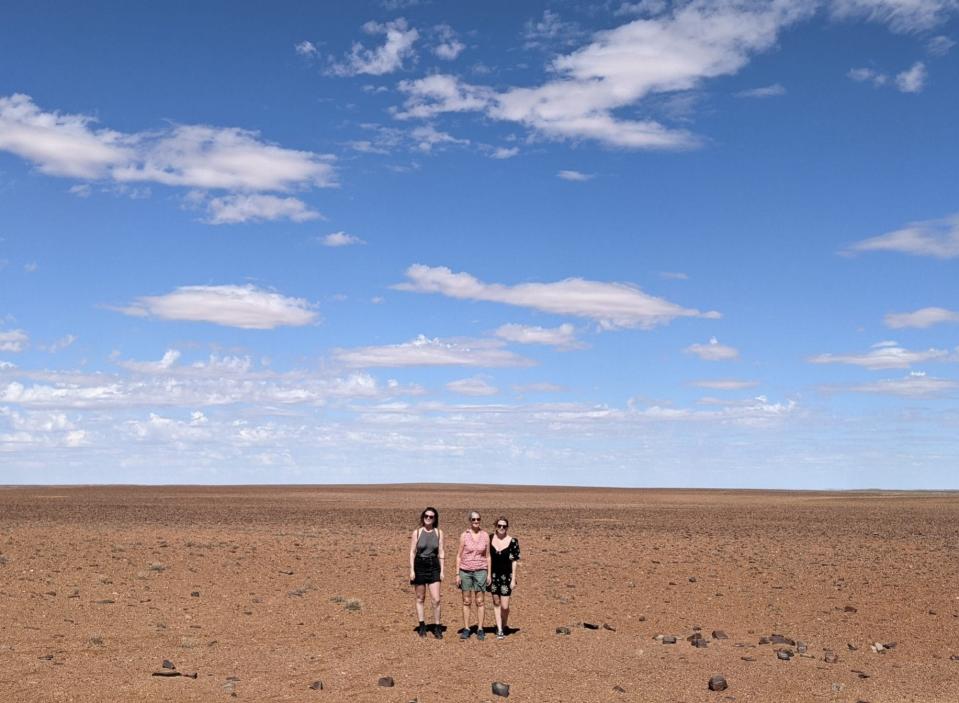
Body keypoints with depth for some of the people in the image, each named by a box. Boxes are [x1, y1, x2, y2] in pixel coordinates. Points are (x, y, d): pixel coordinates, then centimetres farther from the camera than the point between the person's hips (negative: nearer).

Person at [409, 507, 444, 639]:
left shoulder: (439, 532, 3)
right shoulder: (417, 532, -1)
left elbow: (441, 552, 5)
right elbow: (412, 552, -1)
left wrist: (442, 571, 2)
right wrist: (411, 570, -7)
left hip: (434, 567, 1)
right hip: (419, 566, -1)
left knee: (436, 600, -6)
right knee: (420, 599, 9)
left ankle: (437, 627, 4)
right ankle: (422, 626, 20)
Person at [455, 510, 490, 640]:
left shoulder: (485, 536, 2)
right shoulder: (464, 535, -3)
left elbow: (488, 556, 7)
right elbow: (459, 555, 0)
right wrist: (457, 574, -4)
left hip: (480, 571, 1)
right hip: (465, 571, -1)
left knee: (479, 601, 1)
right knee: (466, 601, 6)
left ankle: (480, 629, 8)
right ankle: (466, 629, 12)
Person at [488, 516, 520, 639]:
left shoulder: (512, 541, -10)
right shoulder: (490, 538, -1)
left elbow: (515, 561, -8)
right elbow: (487, 556, 6)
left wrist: (513, 579, -9)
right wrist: (487, 574, 4)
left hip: (506, 576, -3)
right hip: (493, 575, 3)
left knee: (505, 606, -4)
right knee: (496, 603, 11)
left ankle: (504, 626, 23)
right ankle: (499, 629, 21)